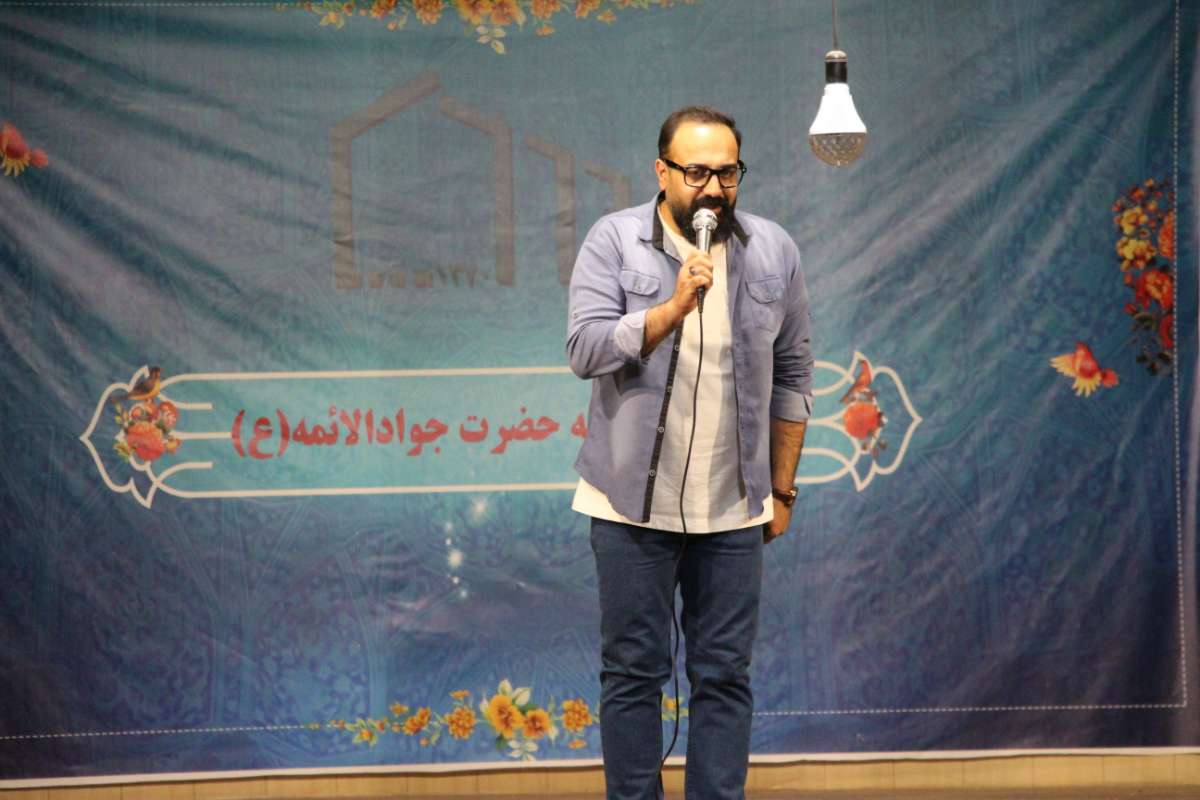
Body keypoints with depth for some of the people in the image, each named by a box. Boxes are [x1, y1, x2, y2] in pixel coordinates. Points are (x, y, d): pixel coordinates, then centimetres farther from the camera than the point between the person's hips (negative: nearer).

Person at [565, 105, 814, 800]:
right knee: (634, 672, 4)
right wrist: (676, 305, -25)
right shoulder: (615, 242, -3)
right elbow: (587, 349, -15)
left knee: (725, 676, 5)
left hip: (733, 508, 2)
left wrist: (782, 488, 9)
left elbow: (792, 377, 9)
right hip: (634, 502, -2)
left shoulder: (773, 252, 4)